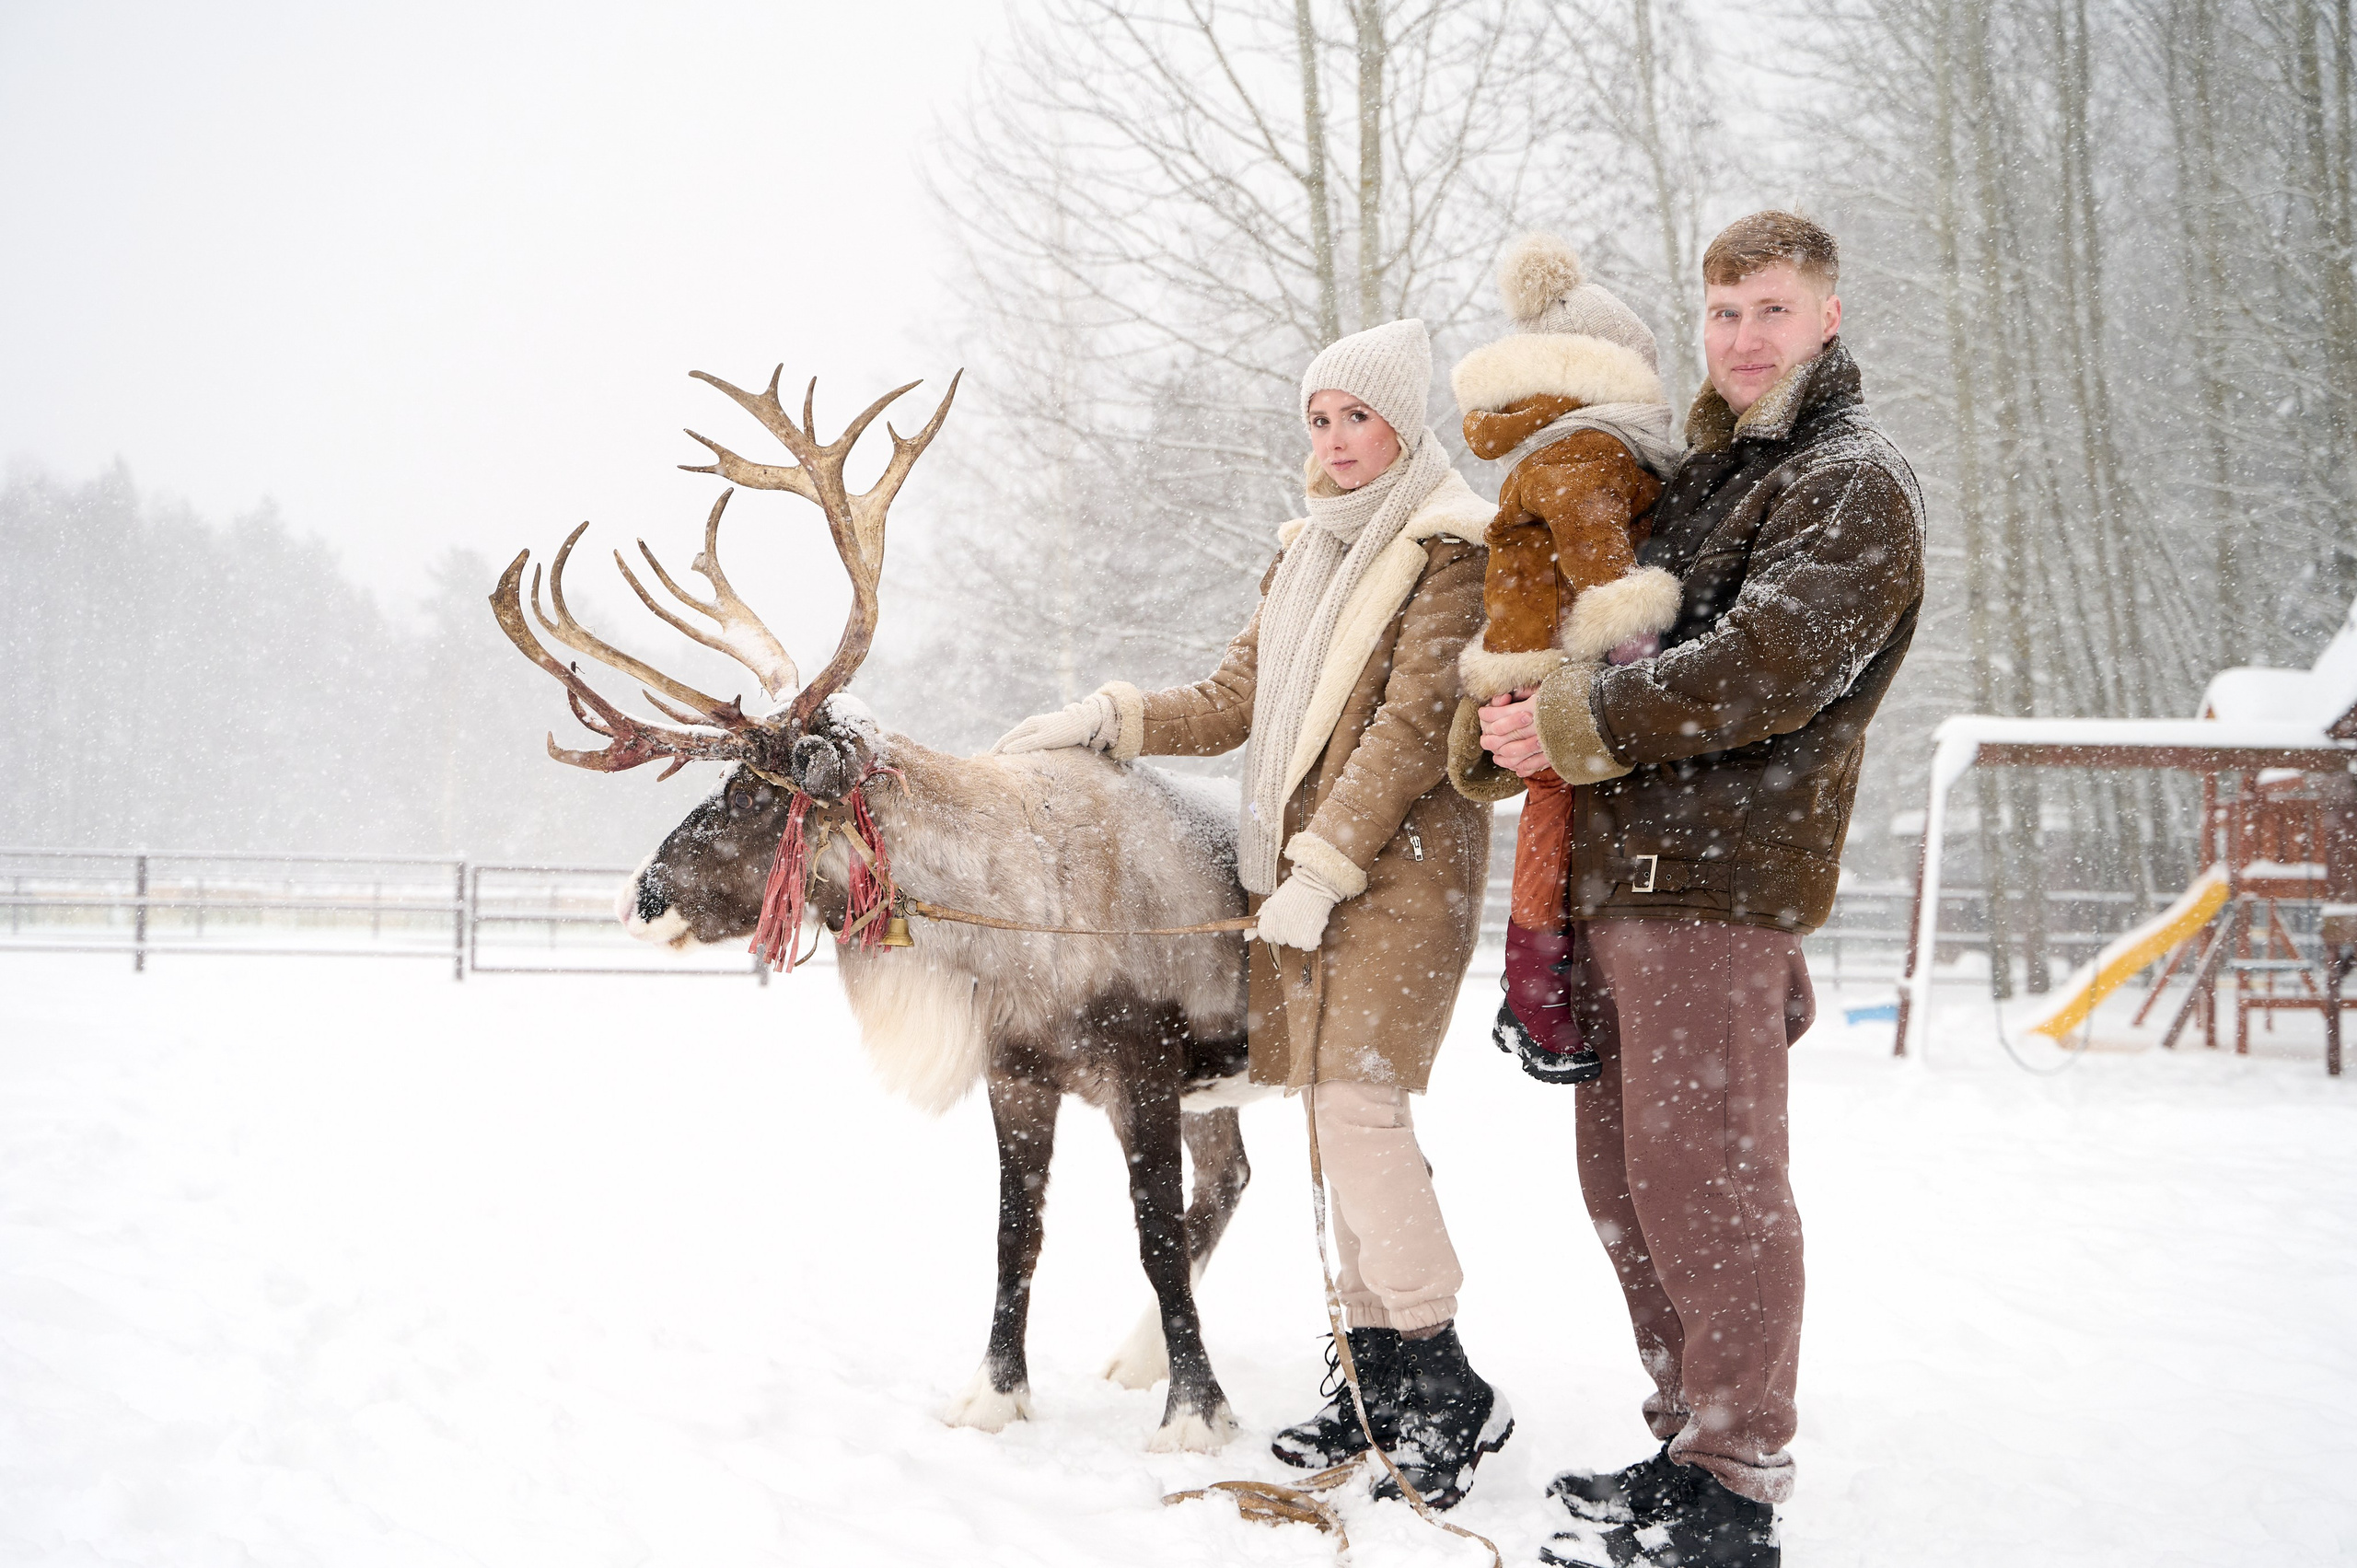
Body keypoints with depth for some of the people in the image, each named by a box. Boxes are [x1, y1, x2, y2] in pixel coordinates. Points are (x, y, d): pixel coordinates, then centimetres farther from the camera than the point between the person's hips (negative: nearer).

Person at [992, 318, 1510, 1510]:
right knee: (1340, 1109, 7)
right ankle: (1374, 1373, 13)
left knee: (1358, 1104, -16)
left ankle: (1447, 1389, -8)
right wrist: (1107, 720, 10)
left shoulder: (1449, 546, -6)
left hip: (1397, 865, -8)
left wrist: (1322, 869, -17)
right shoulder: (1310, 549, 19)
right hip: (1299, 862, 8)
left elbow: (1413, 727, -14)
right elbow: (1236, 701, 22)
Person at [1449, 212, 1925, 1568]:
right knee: (1627, 1182, 13)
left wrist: (1578, 723, -15)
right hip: (1620, 874, 9)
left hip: (1719, 883, -9)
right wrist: (1502, 736, 6)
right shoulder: (1701, 478, 23)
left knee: (1704, 1178, -7)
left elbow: (1770, 667, -19)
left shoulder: (1855, 486, -5)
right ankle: (1689, 1445, 25)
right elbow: (1615, 641, 26)